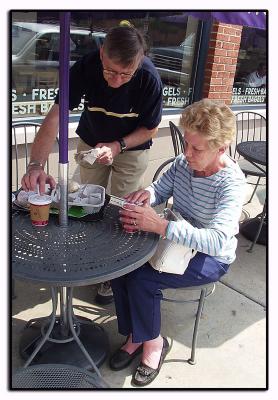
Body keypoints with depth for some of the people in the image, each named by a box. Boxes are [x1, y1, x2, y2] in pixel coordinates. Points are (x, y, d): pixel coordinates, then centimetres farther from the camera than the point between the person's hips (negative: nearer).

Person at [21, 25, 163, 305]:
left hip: (131, 147, -1)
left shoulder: (149, 79, -31)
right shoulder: (86, 67, -29)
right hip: (91, 142, 2)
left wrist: (117, 146, -32)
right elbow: (55, 116, -31)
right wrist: (36, 165, -44)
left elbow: (150, 128, -16)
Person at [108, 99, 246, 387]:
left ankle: (152, 341, 6)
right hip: (177, 241, 7)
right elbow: (160, 190, 7)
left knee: (142, 278, -24)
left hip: (211, 258, -6)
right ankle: (134, 335, 9)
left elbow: (217, 241, -38)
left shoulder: (231, 183, -26)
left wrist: (159, 225, -44)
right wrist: (146, 195, -20)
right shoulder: (183, 162, -7)